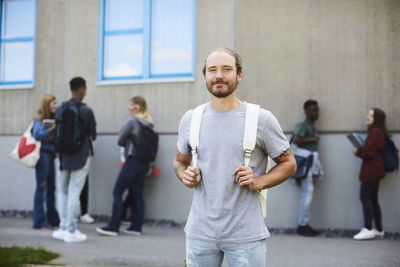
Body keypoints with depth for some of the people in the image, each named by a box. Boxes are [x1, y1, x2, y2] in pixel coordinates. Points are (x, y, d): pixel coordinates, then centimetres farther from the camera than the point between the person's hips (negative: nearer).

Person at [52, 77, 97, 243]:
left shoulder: (59, 109, 3)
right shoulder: (86, 111, -11)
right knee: (74, 193, -2)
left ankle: (63, 228, 15)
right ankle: (71, 231, 2)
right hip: (81, 156, -4)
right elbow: (93, 135, -2)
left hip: (63, 156, 4)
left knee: (62, 192, 14)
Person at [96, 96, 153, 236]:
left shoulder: (132, 122, -11)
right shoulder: (149, 124, 9)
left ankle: (113, 227, -3)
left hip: (133, 160, -8)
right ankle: (136, 227, 11)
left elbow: (120, 140, -5)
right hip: (144, 162, 8)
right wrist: (133, 144, 11)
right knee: (137, 194, 9)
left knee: (117, 192, -2)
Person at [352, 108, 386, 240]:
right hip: (374, 170, 10)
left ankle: (368, 229, -8)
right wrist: (360, 150, 2)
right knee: (373, 199, 13)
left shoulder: (375, 131, -14)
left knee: (365, 197, -9)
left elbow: (368, 151, -18)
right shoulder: (377, 131, 17)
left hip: (371, 170, -10)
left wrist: (357, 151, -2)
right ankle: (379, 229, 18)